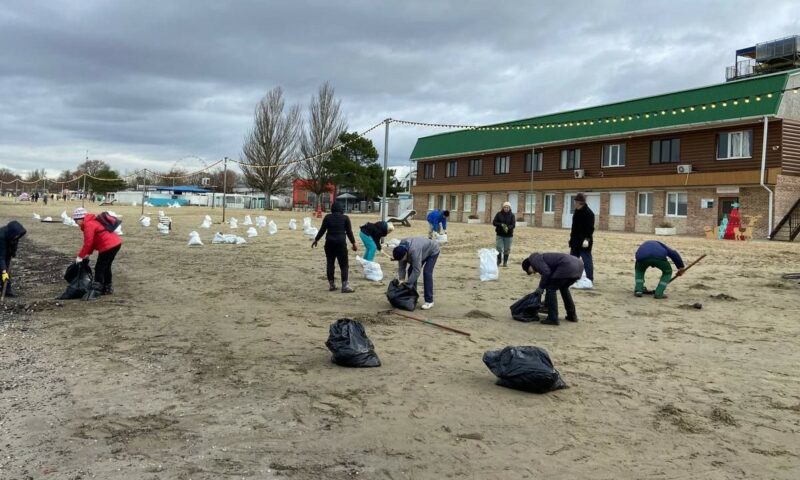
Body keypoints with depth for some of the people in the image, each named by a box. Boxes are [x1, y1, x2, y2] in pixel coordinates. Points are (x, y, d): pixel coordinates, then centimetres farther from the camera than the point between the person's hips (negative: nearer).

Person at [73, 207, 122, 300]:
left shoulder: (88, 225, -12)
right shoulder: (93, 222, 20)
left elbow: (88, 243, -15)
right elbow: (93, 240, 22)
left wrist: (80, 256, -7)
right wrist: (88, 253, 16)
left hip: (109, 246, -10)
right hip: (115, 243, 10)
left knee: (99, 268, -6)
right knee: (106, 267, 21)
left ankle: (95, 291, -6)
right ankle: (107, 288, 31)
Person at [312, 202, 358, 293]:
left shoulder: (327, 217, 6)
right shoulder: (345, 218, 3)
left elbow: (322, 230, 7)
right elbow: (349, 231, 1)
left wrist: (316, 240, 17)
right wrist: (353, 243, 7)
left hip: (329, 242, 2)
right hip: (341, 243, -2)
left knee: (330, 263, 11)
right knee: (344, 265, -1)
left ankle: (331, 284, 14)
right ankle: (345, 285, -11)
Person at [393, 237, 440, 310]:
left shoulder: (414, 251, -43)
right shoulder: (401, 250, -21)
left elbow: (416, 271, -40)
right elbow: (401, 267, -14)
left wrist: (407, 285, -38)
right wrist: (402, 280, -25)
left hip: (432, 251, -7)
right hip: (423, 251, 8)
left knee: (427, 273, -21)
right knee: (410, 270, -3)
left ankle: (429, 301, -17)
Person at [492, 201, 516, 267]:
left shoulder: (512, 215, -1)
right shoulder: (499, 214, -1)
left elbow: (513, 224, -9)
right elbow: (494, 222, -2)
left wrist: (508, 227, -30)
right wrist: (501, 225, -20)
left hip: (508, 235, 0)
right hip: (500, 234, 0)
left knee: (507, 249, 6)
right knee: (499, 249, -5)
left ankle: (505, 262, 18)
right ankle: (498, 262, 9)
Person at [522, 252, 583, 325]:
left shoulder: (534, 259, 6)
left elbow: (546, 272, -11)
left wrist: (541, 288, 1)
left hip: (567, 266, -10)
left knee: (551, 288, 2)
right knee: (563, 287, 30)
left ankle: (553, 319, 1)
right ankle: (572, 316, 35)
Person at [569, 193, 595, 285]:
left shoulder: (588, 213, -14)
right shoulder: (577, 211, 11)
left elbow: (590, 228, -20)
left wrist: (587, 239, -29)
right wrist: (572, 235, 22)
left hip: (584, 241, -9)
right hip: (575, 240, 9)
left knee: (587, 260, -6)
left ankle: (590, 279, -1)